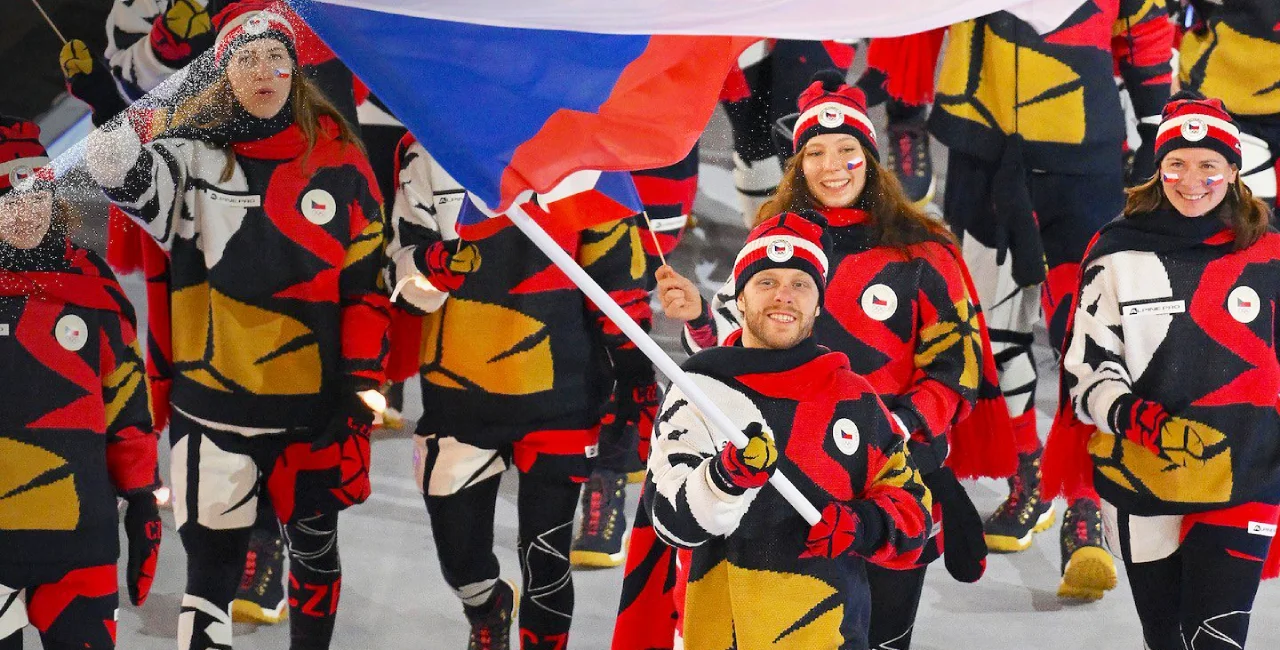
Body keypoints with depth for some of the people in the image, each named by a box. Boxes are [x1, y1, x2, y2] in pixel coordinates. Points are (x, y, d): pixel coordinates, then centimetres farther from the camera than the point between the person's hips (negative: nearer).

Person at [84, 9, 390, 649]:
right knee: (212, 554, 0)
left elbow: (366, 274, 2)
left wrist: (363, 379, -2)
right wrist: (119, 163, -47)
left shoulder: (337, 156, -1)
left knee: (313, 544, 17)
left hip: (315, 401, 2)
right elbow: (145, 183, -25)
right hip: (215, 399, -2)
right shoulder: (197, 151, -4)